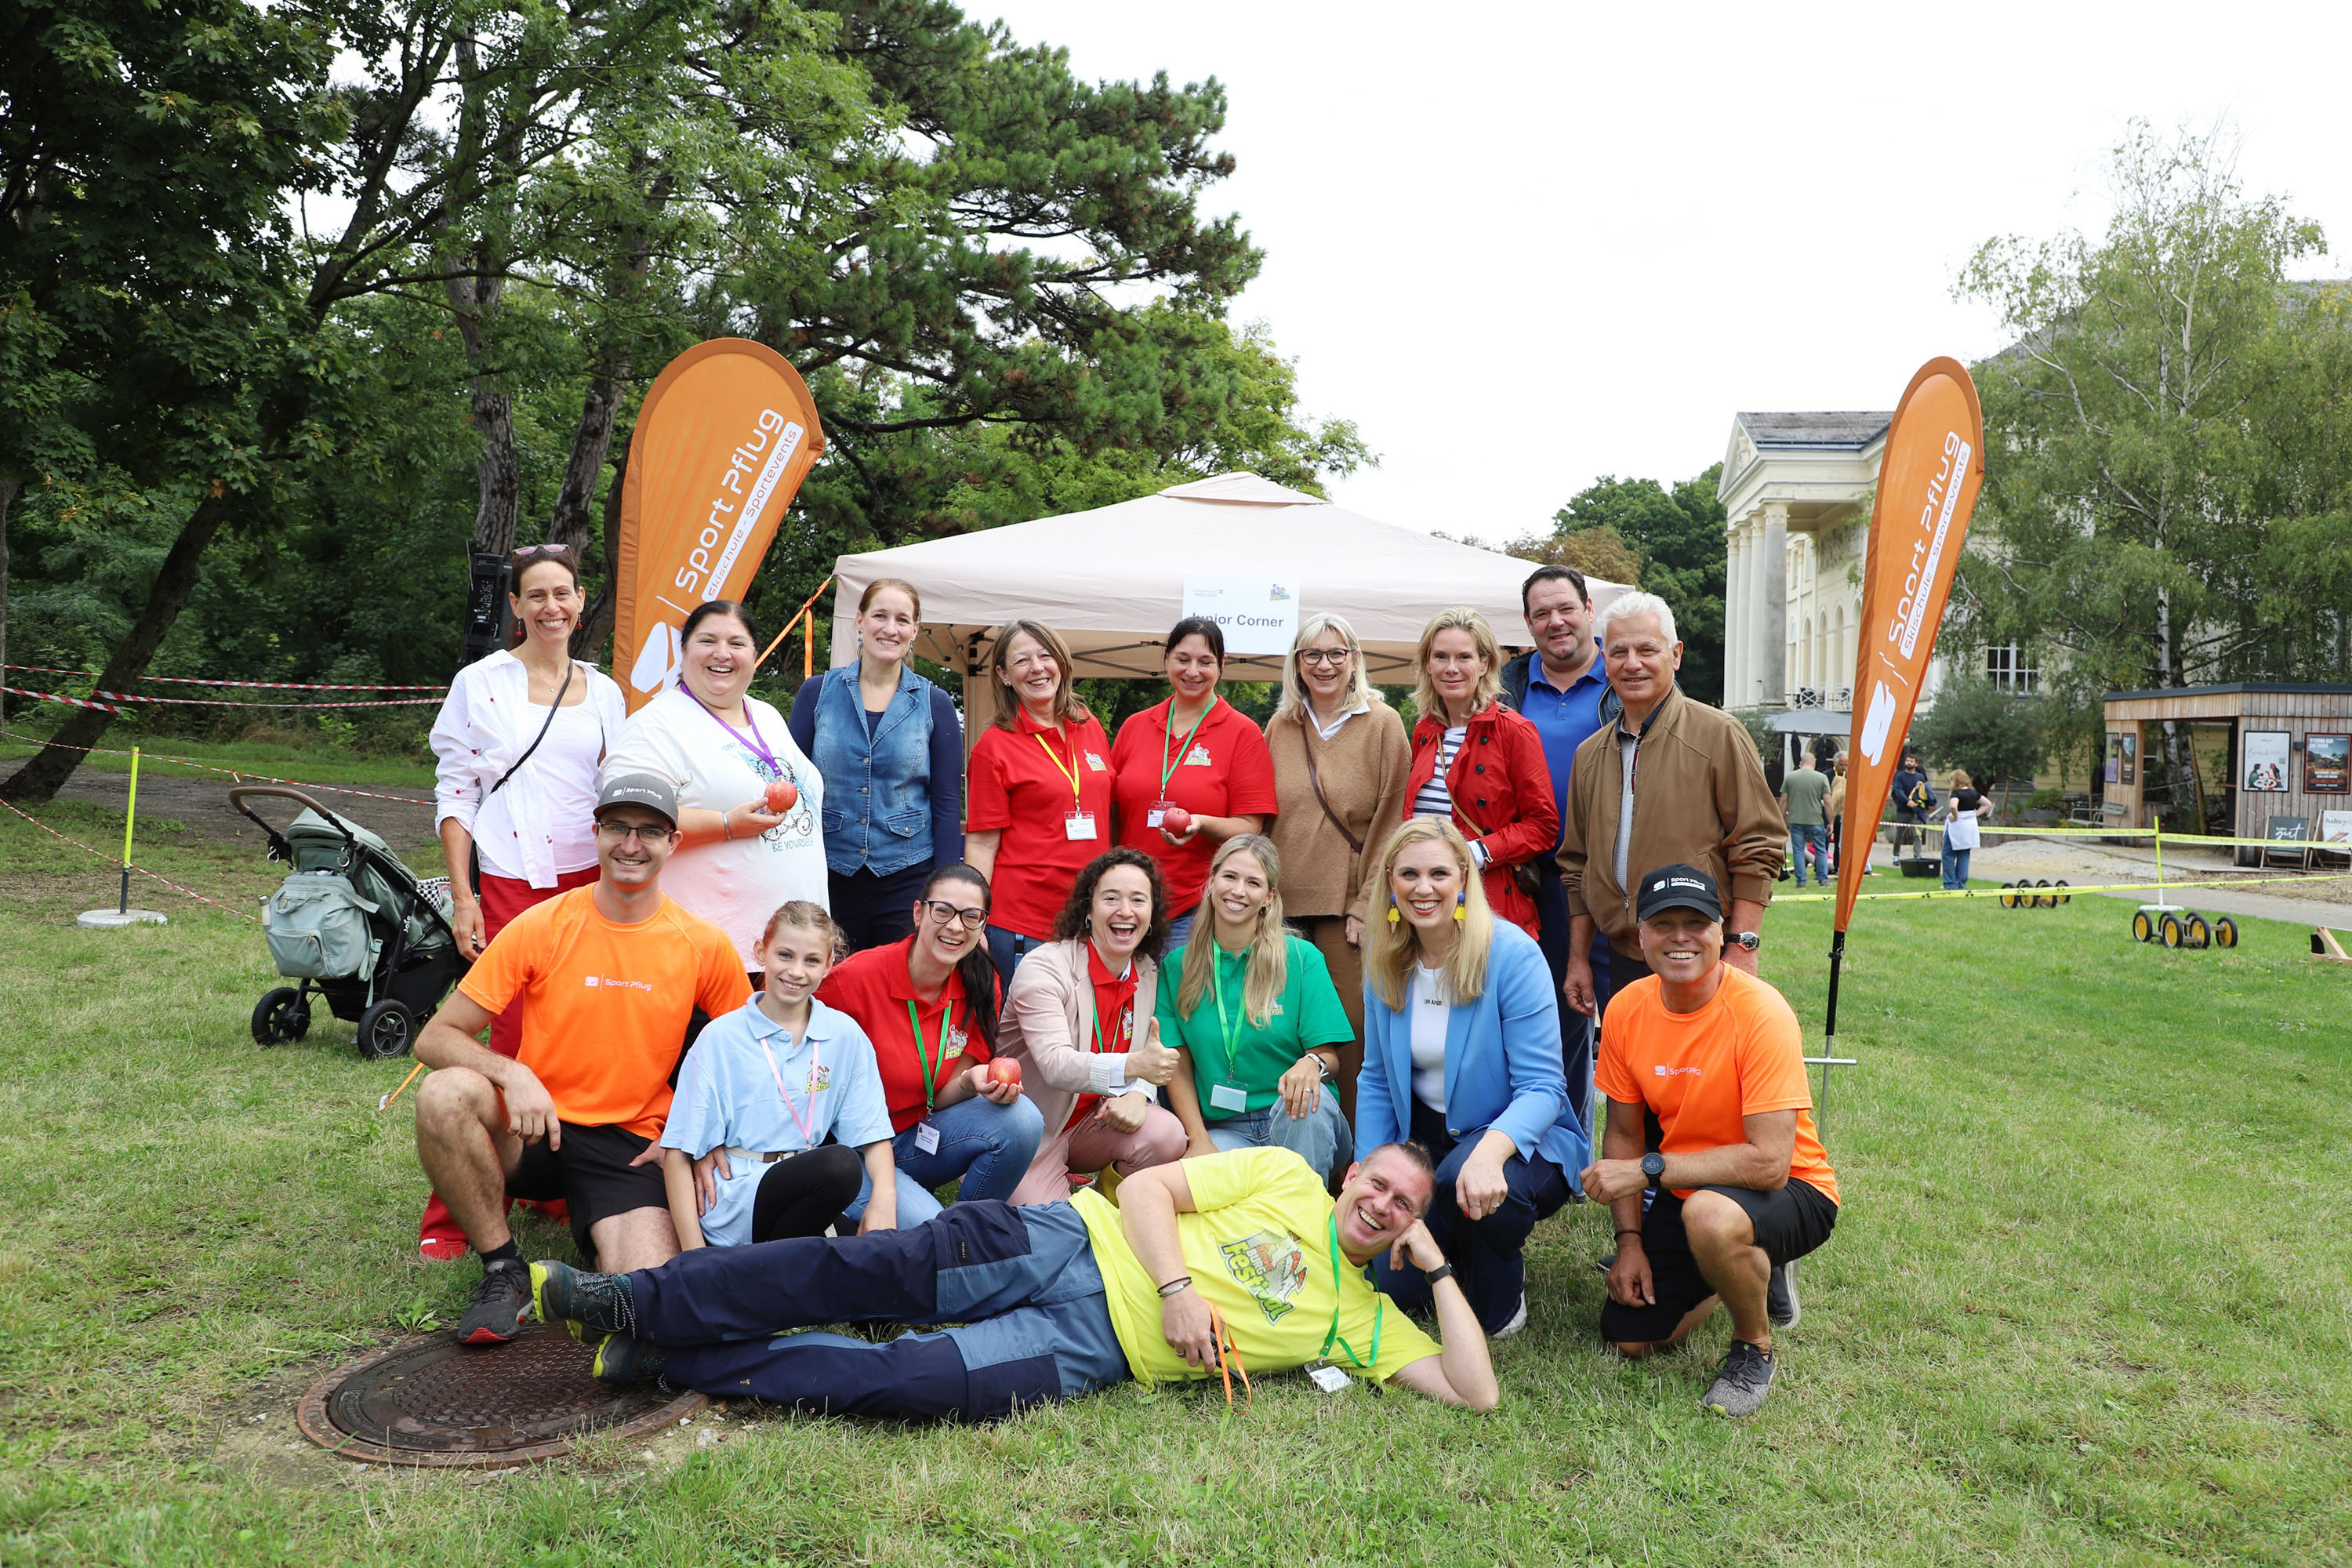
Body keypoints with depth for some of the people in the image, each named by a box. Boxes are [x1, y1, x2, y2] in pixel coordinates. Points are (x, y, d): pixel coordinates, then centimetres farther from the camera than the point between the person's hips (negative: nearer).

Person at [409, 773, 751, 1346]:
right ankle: (502, 1270, -10)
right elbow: (436, 1038, -5)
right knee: (446, 1093, -32)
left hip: (627, 1146, 0)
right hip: (529, 1130, 1)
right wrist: (511, 1073, -25)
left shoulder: (705, 946, -3)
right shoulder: (541, 927, -6)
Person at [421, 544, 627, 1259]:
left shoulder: (604, 693, 13)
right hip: (511, 884, -3)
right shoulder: (481, 683, 2)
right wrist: (461, 897, -6)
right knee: (516, 1046, -8)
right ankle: (450, 1213, 4)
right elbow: (453, 794, 1)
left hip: (591, 882, 4)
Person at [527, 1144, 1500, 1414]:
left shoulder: (1365, 1322, 13)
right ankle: (633, 1302, -7)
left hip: (1090, 1353, 0)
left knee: (893, 1382, -20)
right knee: (872, 1269, -19)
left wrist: (1440, 1269, 1)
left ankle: (671, 1362, -6)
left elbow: (1475, 1393, 5)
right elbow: (1147, 1187, 1)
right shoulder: (1284, 1177, 8)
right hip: (1076, 1246, 0)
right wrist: (1179, 1286, -15)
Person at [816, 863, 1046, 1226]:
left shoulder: (982, 988, -5)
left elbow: (943, 1096, -2)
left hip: (918, 1136, 5)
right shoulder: (858, 976, -20)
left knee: (1021, 1118, -21)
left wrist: (973, 1081, -25)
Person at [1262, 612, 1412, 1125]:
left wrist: (1367, 905, -8)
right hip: (1286, 904, 3)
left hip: (1349, 905, -3)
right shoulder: (1280, 727, 12)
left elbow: (1389, 822, -2)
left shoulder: (1382, 724, 2)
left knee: (1351, 1031, -4)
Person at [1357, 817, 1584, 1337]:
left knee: (1464, 1181, -37)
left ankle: (1501, 1301, -5)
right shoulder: (1384, 960, -2)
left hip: (1519, 1138, -4)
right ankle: (1456, 1239, 23)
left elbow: (1542, 1086, -21)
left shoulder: (1511, 953, -19)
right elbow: (1376, 1079, 8)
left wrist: (1489, 1152, -39)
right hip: (1426, 1138, 4)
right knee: (1391, 1282, -13)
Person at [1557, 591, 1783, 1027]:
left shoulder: (1719, 735, -3)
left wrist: (1742, 947, -12)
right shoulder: (1590, 755, 12)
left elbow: (1758, 847, -6)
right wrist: (1578, 959, 14)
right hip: (1621, 963, 5)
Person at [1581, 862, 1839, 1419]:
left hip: (1788, 1193, -6)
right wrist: (1630, 1240, -5)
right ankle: (1755, 1271, 28)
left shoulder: (1760, 1012, -26)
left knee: (1710, 1213, -38)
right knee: (1628, 1337, 2)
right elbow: (1623, 1133, 3)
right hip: (1682, 1195, 6)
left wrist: (1648, 1169, -27)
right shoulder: (1626, 1010, -8)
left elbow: (1769, 1162, -30)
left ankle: (1754, 1350, -6)